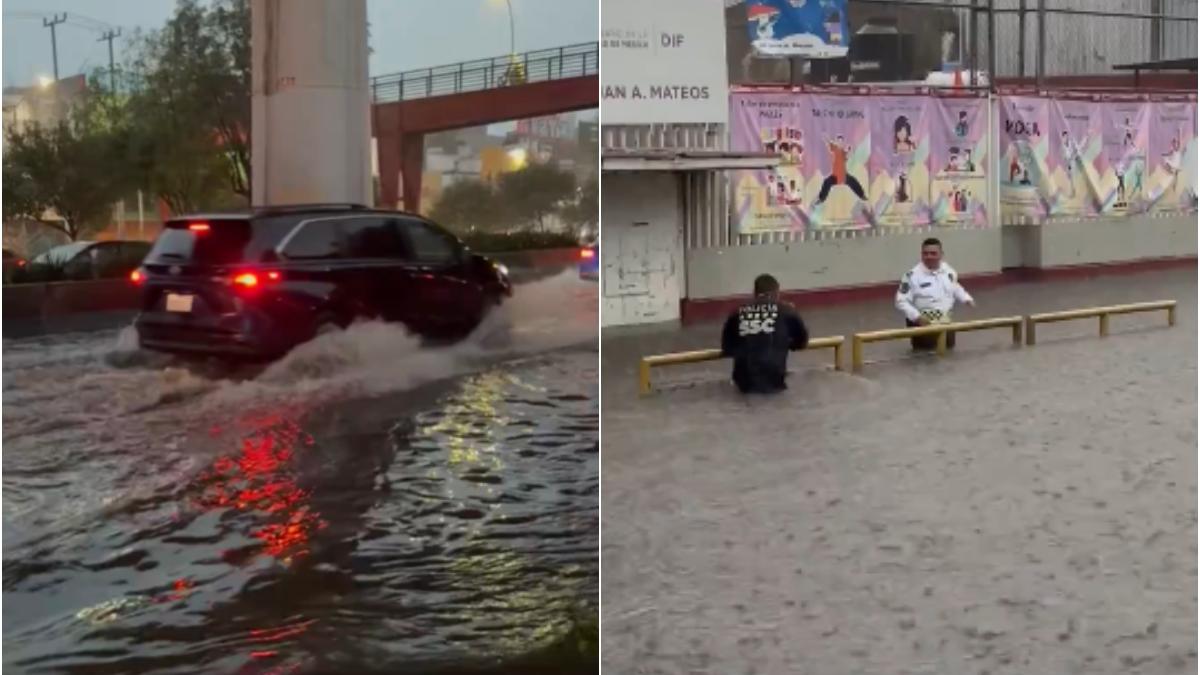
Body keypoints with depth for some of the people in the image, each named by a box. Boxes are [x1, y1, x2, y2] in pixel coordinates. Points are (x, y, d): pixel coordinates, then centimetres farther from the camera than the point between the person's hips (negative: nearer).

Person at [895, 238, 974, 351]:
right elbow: (901, 301, -16)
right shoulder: (913, 275, -16)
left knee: (949, 344, 12)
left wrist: (966, 299, 5)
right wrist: (917, 317, -26)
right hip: (923, 321, -5)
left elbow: (955, 288, 23)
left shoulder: (948, 270, 4)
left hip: (944, 320, 5)